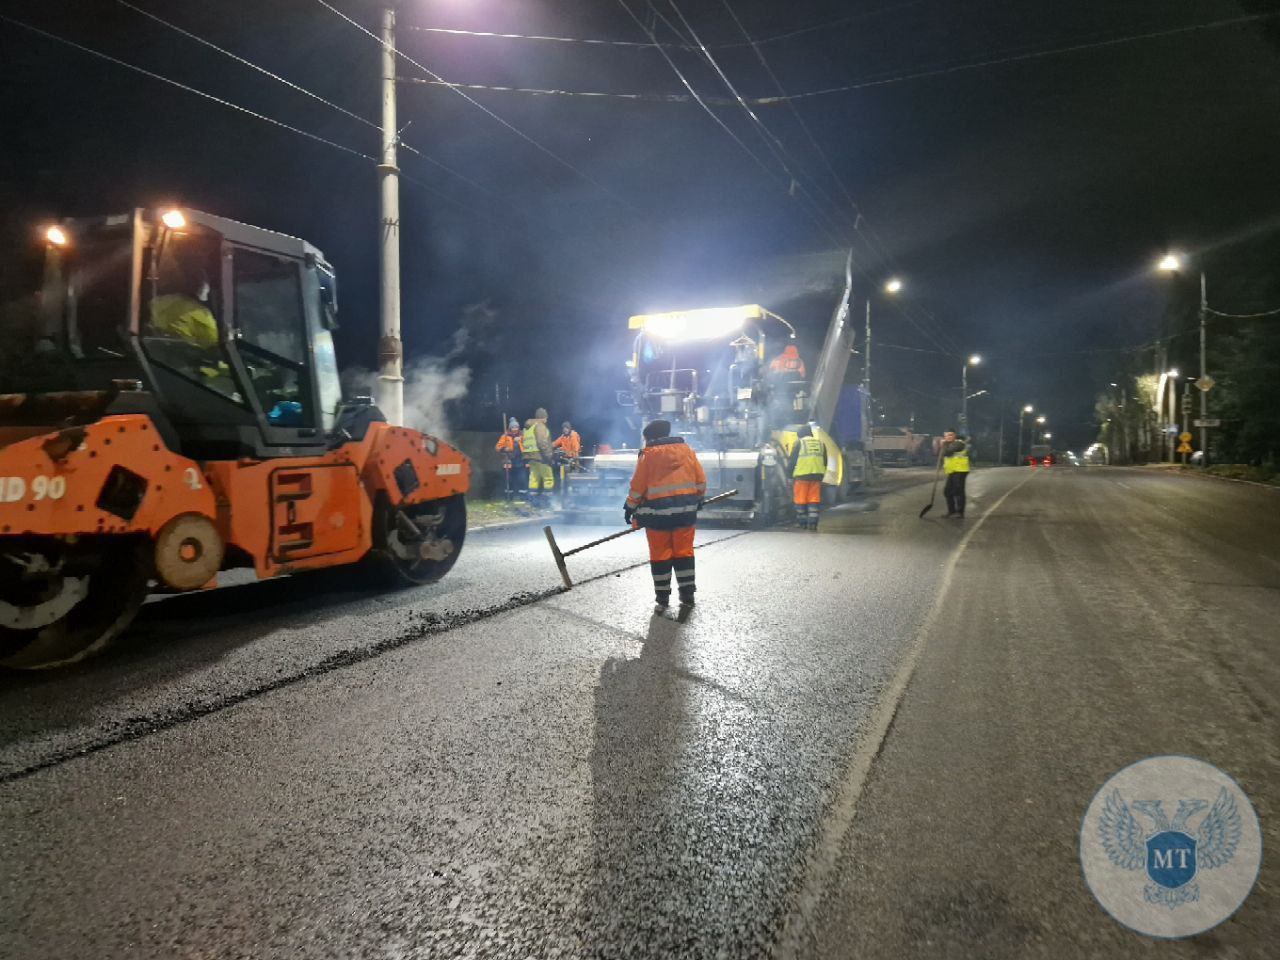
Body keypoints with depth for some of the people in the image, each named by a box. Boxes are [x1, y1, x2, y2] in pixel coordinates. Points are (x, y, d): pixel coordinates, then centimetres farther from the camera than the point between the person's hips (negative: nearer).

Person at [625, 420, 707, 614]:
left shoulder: (648, 454, -4)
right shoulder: (687, 450, 7)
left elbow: (638, 485, -4)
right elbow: (701, 480, 9)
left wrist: (630, 507, 8)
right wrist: (699, 497, 25)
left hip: (658, 511, -3)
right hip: (685, 509, 3)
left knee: (660, 554, 5)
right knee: (684, 552, 10)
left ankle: (662, 598, 11)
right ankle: (687, 595, 11)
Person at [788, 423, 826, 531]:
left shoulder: (798, 443, 1)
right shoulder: (821, 443, 15)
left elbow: (792, 461, 0)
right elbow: (825, 462, 17)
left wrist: (790, 477, 7)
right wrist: (821, 476, 23)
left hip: (801, 476, -4)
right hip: (817, 476, 4)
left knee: (800, 501, 4)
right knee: (814, 500, 6)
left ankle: (802, 522, 7)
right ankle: (812, 523, 2)